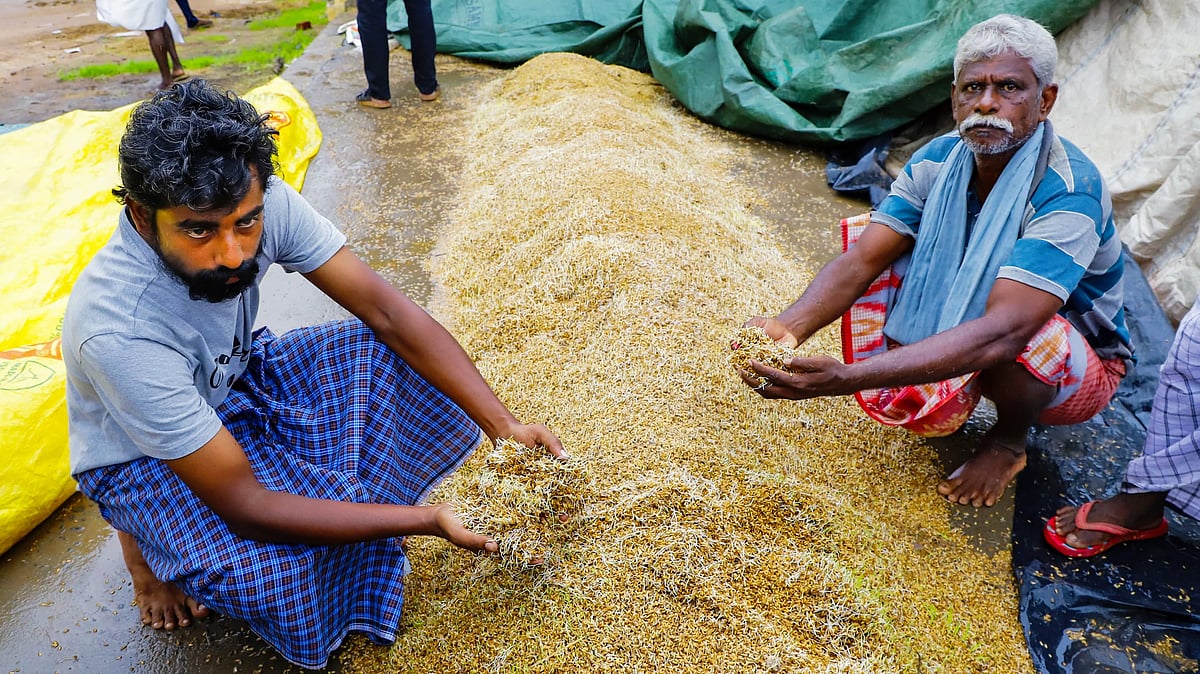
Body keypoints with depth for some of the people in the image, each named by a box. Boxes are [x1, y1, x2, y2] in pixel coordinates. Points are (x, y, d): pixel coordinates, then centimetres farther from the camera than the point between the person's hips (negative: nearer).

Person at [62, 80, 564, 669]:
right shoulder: (117, 328, -38)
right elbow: (243, 505, -35)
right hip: (139, 456, -4)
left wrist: (504, 424, -33)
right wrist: (428, 520, -36)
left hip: (236, 378, 4)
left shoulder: (263, 203, -26)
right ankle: (142, 534, 3)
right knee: (271, 575, -30)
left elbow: (385, 309, -24)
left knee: (399, 360, -19)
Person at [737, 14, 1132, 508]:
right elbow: (861, 260, -21)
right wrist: (788, 327, -43)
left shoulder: (1068, 193, -31)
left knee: (1017, 336, -40)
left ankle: (1009, 440, -4)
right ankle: (953, 400, -1)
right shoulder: (940, 159, -13)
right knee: (869, 232, -12)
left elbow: (1002, 332, -43)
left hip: (1077, 371, -4)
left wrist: (844, 379, -55)